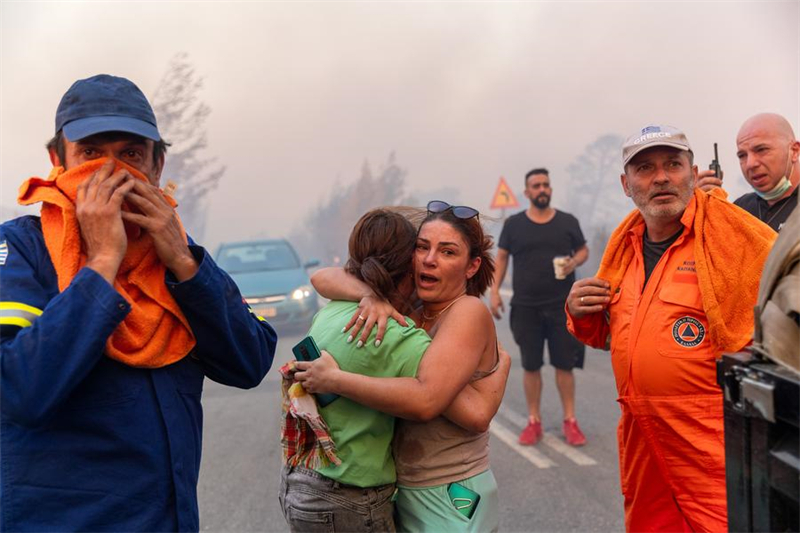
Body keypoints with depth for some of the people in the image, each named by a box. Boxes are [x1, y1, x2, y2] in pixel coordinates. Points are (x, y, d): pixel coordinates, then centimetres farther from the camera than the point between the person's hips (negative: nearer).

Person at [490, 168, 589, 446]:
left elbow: (583, 250, 13)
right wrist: (494, 291, -3)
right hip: (525, 307, 0)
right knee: (531, 366, 6)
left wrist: (574, 262, -10)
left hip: (562, 306, 0)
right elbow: (501, 257, 7)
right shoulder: (514, 224, 4)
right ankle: (534, 421, 17)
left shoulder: (567, 222, 5)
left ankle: (570, 421, 14)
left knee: (565, 364, 3)